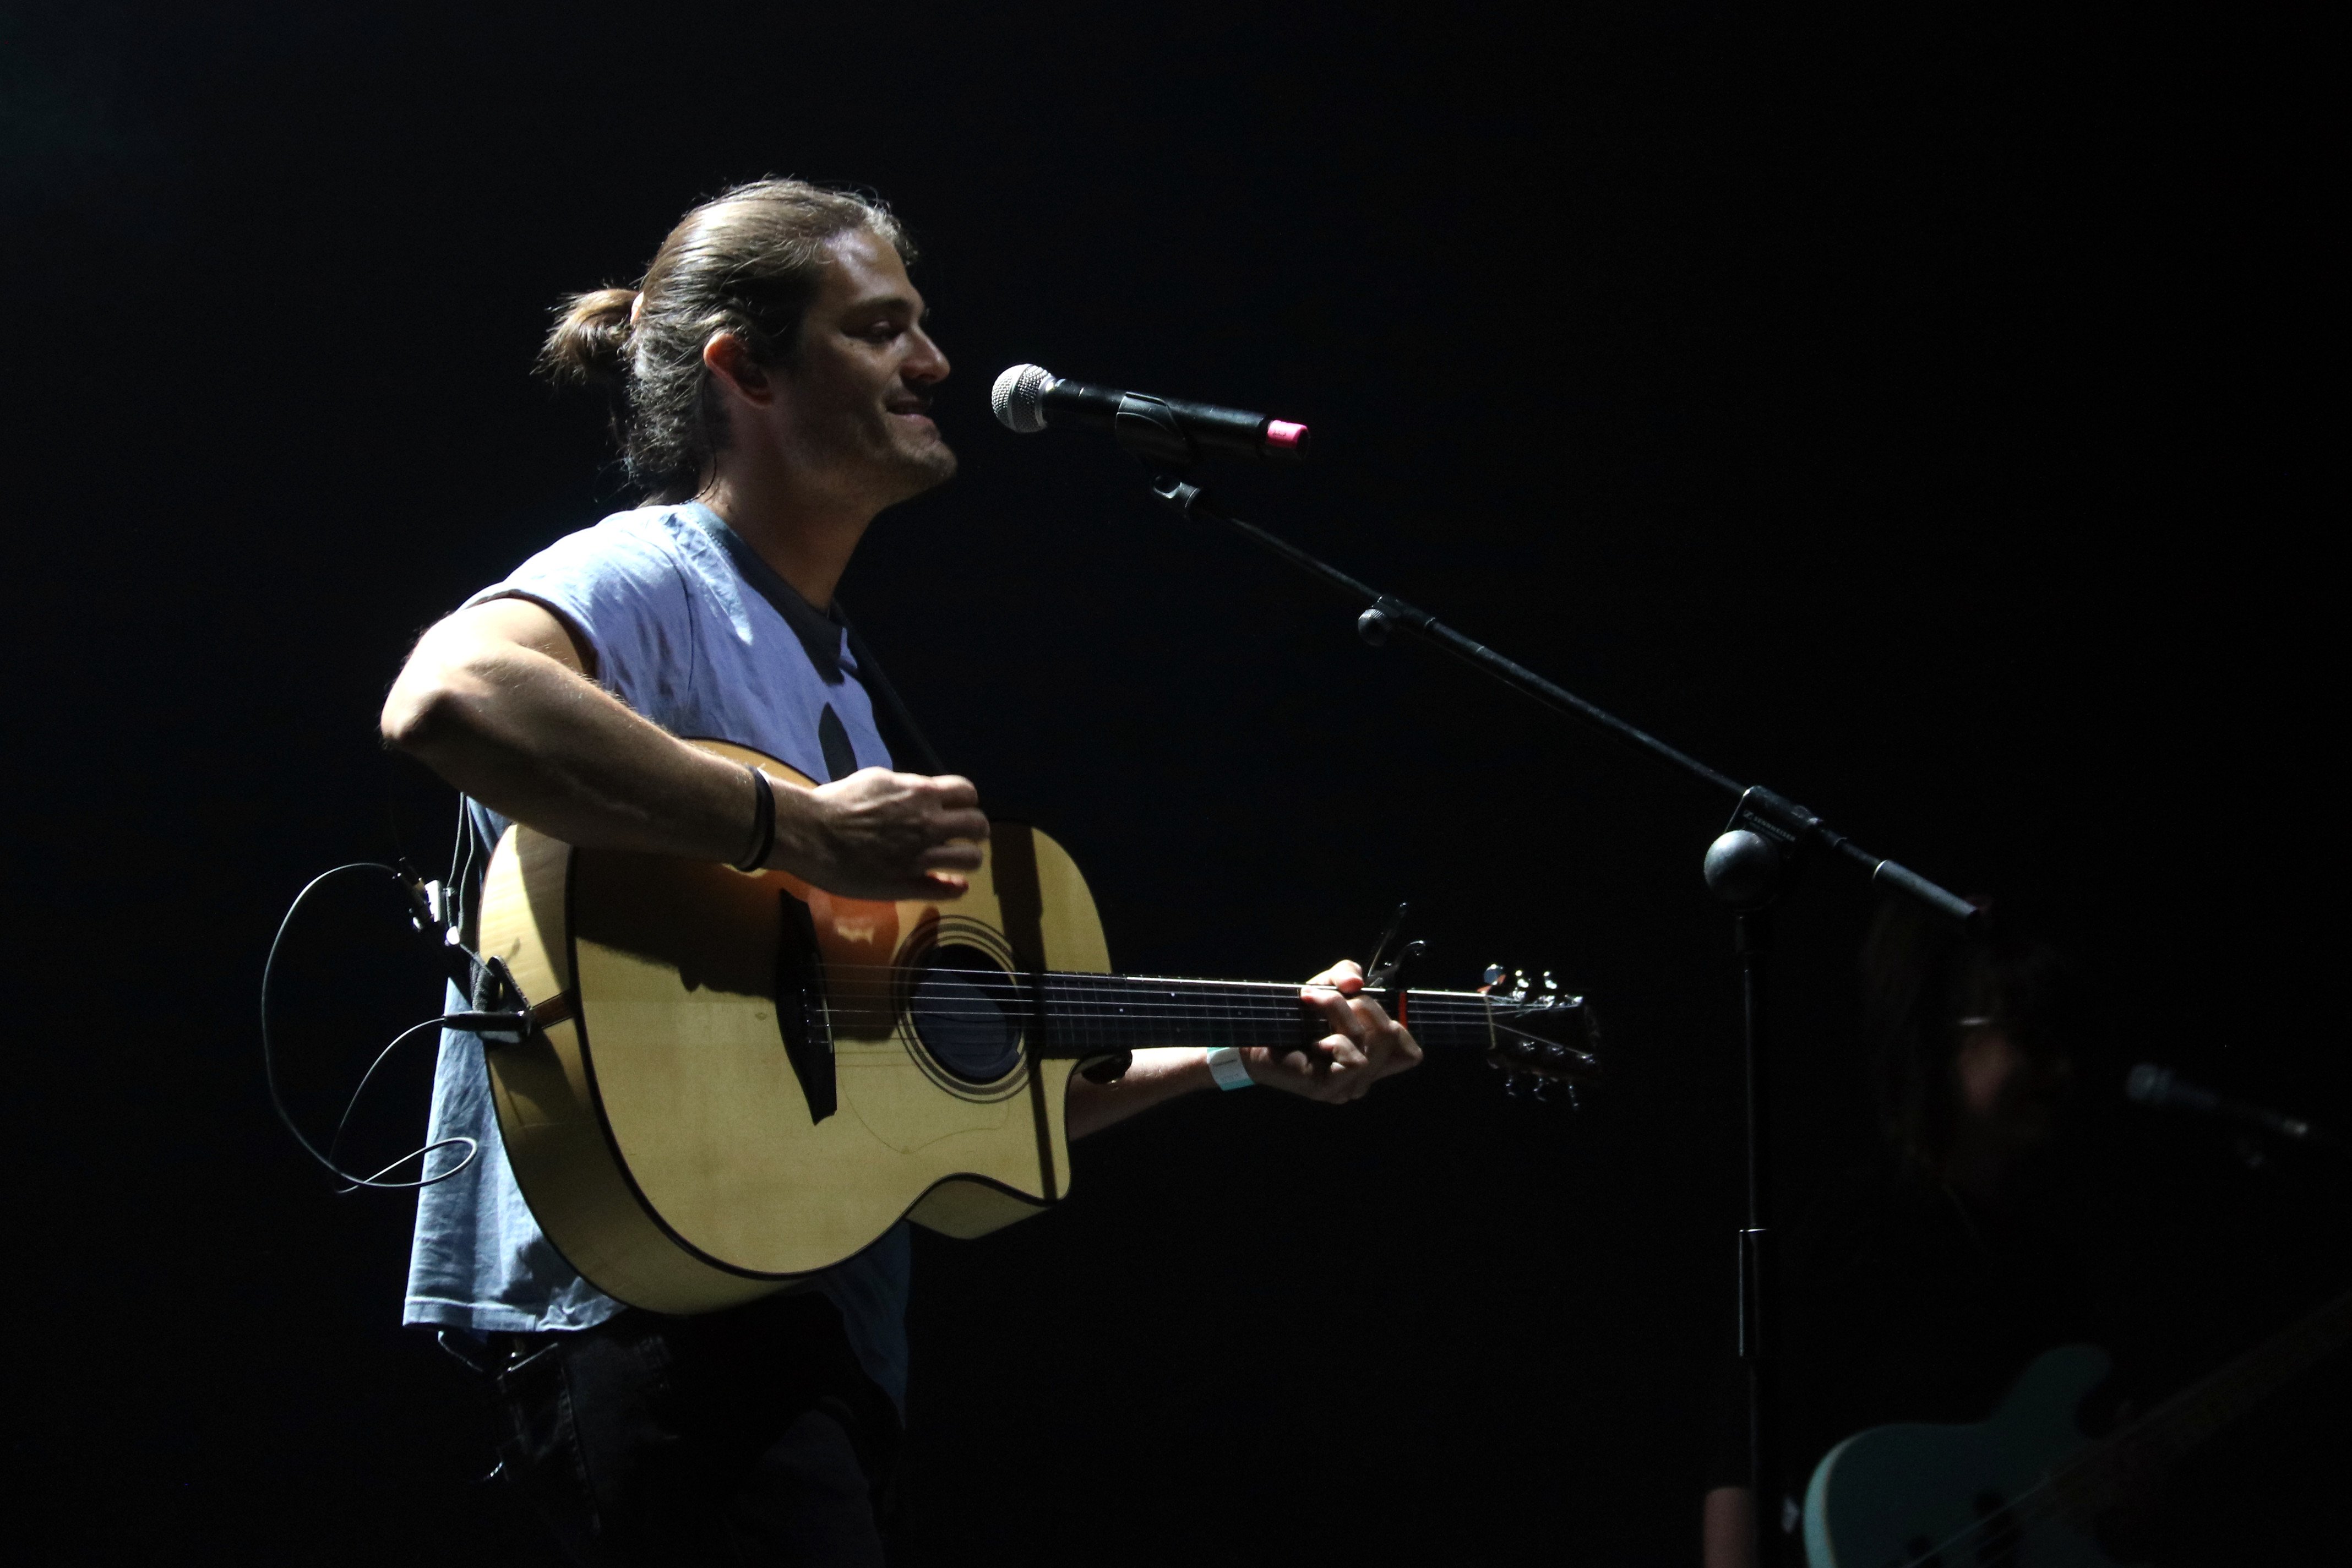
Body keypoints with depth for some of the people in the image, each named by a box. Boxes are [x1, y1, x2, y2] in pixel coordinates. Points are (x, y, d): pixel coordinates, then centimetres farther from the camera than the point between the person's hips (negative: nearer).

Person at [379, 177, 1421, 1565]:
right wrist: (804, 833, -27)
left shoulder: (842, 670, 23)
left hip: (812, 1334, 10)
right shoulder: (647, 584, -6)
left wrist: (1246, 1056, 18)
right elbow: (448, 696, -31)